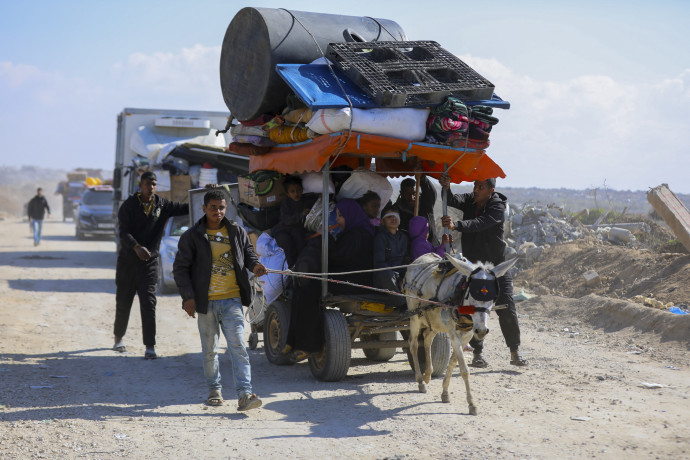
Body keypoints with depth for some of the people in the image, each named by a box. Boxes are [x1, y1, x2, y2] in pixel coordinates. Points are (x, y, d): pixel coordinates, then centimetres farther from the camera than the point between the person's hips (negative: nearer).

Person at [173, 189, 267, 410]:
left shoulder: (237, 232, 8)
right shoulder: (192, 236, 1)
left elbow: (248, 251, 23)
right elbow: (180, 268, 2)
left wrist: (254, 265, -1)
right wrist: (188, 296, -7)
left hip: (232, 300, 0)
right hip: (206, 301, 0)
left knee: (238, 346, -11)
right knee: (210, 350, 10)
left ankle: (244, 394, -17)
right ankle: (214, 389, 28)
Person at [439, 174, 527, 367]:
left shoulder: (498, 207, -14)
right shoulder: (470, 201, 3)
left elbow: (479, 224, -31)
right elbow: (453, 201, -17)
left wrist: (456, 225, -47)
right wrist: (446, 188, -38)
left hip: (496, 266, -4)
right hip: (472, 266, 4)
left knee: (507, 310, -3)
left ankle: (515, 353, 6)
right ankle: (477, 353, 7)